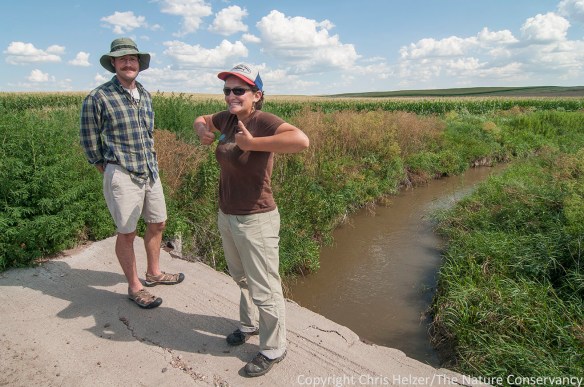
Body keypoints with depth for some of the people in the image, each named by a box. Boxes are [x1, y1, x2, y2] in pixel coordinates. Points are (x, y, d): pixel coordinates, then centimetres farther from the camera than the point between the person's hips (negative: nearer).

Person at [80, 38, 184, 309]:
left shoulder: (145, 96, 10)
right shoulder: (98, 98, -9)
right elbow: (89, 143, -3)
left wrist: (150, 163, 14)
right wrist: (112, 172, 1)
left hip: (150, 172, 7)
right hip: (121, 176, -7)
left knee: (158, 222, 16)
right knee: (127, 232, 4)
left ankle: (153, 273, 37)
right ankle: (134, 287, 21)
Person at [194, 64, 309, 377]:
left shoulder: (263, 121, -21)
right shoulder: (228, 118, 1)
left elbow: (302, 140, -39)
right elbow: (201, 120, 22)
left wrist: (252, 144, -33)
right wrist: (202, 132, 0)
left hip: (255, 221, -8)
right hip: (226, 216, 8)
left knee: (264, 289, 8)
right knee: (241, 278, 27)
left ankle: (273, 349, 29)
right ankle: (250, 324, 51)